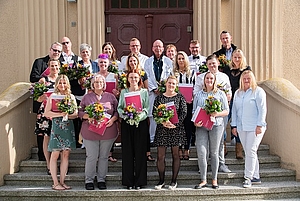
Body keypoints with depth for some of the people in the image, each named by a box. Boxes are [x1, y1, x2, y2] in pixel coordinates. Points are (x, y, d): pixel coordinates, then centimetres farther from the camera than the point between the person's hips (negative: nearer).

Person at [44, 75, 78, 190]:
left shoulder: (71, 96, 13)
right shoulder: (53, 96, 3)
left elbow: (76, 113, 8)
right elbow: (46, 113, -4)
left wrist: (67, 114, -11)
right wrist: (60, 114, -14)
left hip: (69, 127, 4)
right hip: (57, 127, -4)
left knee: (66, 154, 4)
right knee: (55, 154, -3)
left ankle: (62, 181, 11)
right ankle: (55, 183, 3)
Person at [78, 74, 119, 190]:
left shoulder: (111, 97, 10)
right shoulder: (87, 97, 8)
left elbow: (117, 111, 9)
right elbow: (80, 112, 7)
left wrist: (113, 119, -8)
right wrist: (88, 117, -12)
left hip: (108, 131, 1)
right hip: (90, 132, -1)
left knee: (104, 157, 7)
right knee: (91, 157, 0)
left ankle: (101, 180, 18)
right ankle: (89, 180, 12)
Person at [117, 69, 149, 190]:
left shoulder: (144, 92, 8)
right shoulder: (123, 92, 11)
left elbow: (147, 109, 0)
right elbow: (119, 108, 6)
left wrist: (140, 115, -17)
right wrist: (125, 114, -14)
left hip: (141, 123, -1)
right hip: (126, 124, 1)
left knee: (140, 152, 0)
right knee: (127, 152, 2)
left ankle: (139, 181, 9)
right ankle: (128, 181, 10)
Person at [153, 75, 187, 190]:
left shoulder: (180, 97, 5)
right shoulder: (159, 98, 7)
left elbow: (184, 113, -2)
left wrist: (175, 124, -15)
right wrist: (163, 122, -16)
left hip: (176, 129, -1)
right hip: (162, 129, 1)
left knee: (175, 155, 5)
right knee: (160, 156, 0)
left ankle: (174, 181, 15)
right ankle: (161, 180, 13)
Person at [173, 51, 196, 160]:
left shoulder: (192, 72, 10)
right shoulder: (173, 73, 11)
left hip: (189, 103, 0)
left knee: (188, 126, 0)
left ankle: (187, 149, 7)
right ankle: (179, 149, 6)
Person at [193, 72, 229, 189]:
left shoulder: (220, 94, 10)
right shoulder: (199, 95, 15)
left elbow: (226, 111, 7)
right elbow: (194, 111, 13)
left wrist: (217, 114, -13)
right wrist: (195, 122, -5)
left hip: (216, 125, -1)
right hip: (201, 126, 1)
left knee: (214, 153, 4)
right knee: (201, 152, -7)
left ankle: (214, 179, 15)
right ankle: (203, 180, 3)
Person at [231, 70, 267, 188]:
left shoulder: (258, 91, -2)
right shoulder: (238, 93, 15)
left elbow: (262, 110, -6)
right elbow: (234, 109, 16)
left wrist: (259, 125, -12)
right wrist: (234, 125, 11)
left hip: (255, 127, -5)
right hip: (241, 128, 6)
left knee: (251, 151, -8)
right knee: (248, 152, 7)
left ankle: (248, 177, -3)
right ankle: (255, 177, 15)